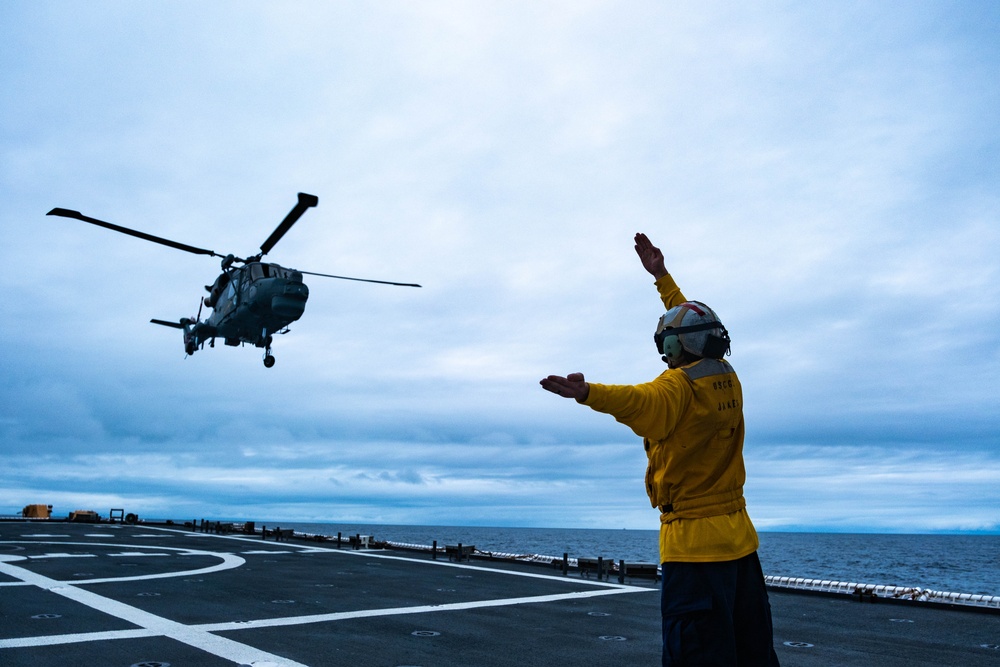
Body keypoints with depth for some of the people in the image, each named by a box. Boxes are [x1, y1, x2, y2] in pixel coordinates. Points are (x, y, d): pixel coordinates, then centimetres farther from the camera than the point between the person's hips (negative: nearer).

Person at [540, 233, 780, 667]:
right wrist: (661, 276, 31)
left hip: (694, 544, -8)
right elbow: (693, 324, 22)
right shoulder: (726, 377, 8)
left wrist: (588, 393, -56)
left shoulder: (680, 384, -16)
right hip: (738, 538, 9)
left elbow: (642, 403, -39)